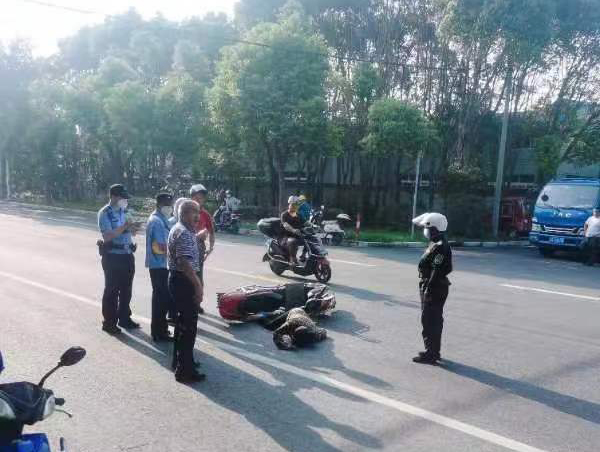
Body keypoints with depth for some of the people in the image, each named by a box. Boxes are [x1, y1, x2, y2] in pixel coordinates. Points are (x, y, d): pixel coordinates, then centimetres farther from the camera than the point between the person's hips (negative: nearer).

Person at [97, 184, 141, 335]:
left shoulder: (122, 211, 11)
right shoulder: (104, 213, -11)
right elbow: (107, 236, -20)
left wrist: (132, 228, -7)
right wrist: (125, 226, -27)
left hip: (127, 255, 7)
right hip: (113, 256, -7)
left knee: (126, 289, 16)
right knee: (112, 291, 2)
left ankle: (124, 318, 30)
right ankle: (109, 322, 14)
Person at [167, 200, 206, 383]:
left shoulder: (178, 229, 15)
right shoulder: (184, 233, -19)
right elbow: (185, 263, -27)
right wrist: (198, 285, -24)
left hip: (177, 280, 11)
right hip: (184, 281, -11)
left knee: (183, 322, 21)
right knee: (189, 326, -5)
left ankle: (180, 360, 34)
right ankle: (185, 371, 2)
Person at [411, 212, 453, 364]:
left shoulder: (440, 247, -21)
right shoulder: (436, 244, 12)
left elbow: (437, 272, -25)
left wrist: (428, 290, -23)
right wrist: (426, 288, 21)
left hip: (434, 289, -11)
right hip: (434, 288, 11)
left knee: (430, 322, -3)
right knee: (434, 321, 18)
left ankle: (430, 354, 4)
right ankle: (433, 351, 29)